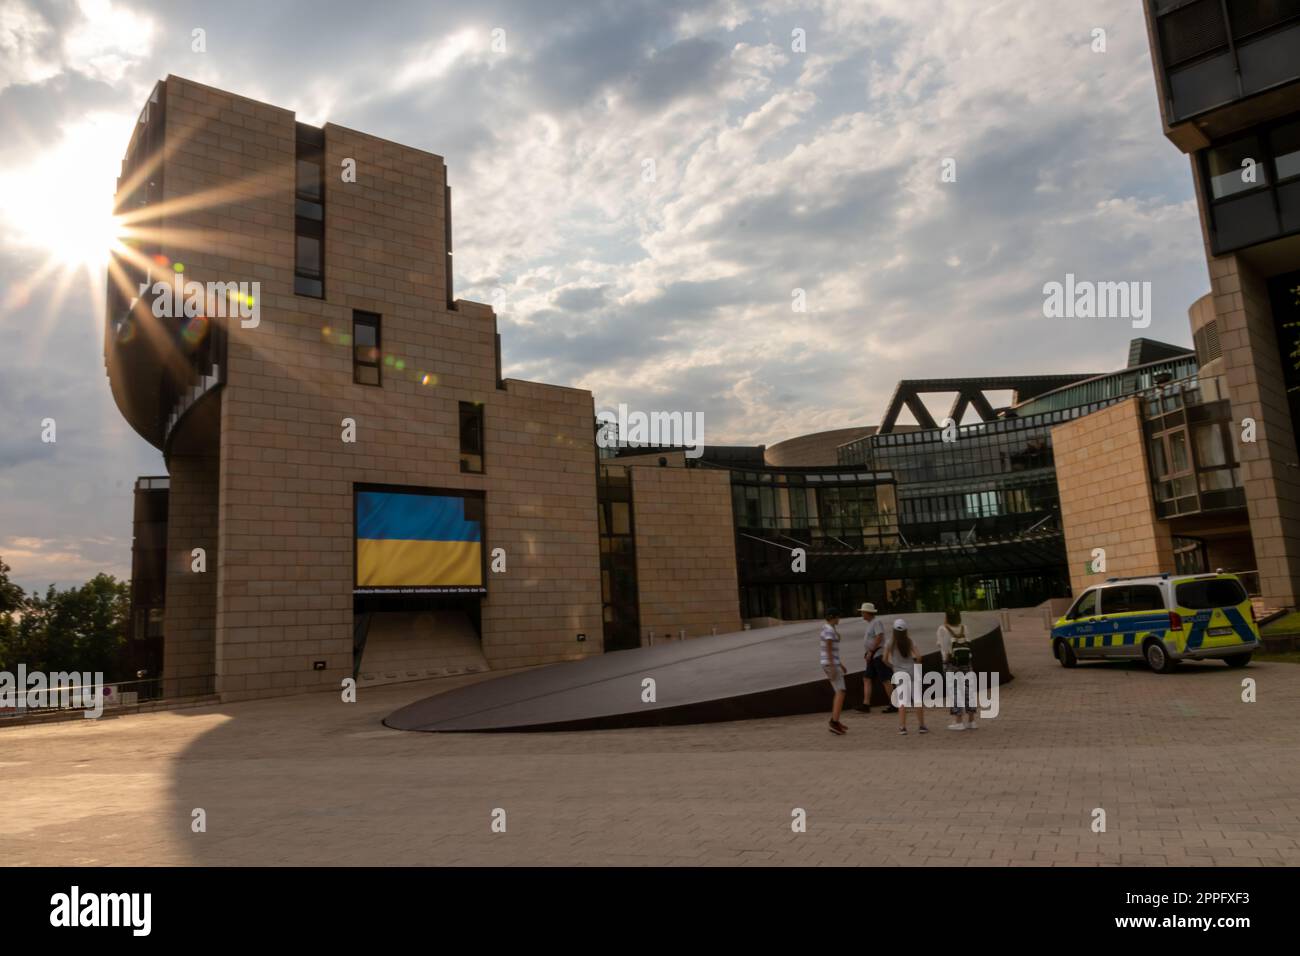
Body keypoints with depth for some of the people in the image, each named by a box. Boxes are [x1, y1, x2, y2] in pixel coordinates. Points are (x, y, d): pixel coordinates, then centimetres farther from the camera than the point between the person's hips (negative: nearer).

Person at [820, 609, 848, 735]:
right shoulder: (830, 630, -18)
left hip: (830, 663, 10)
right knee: (841, 693, -9)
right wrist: (833, 668, -25)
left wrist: (839, 663, 28)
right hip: (831, 664, -10)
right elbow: (829, 650, -23)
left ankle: (834, 721, 20)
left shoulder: (827, 628, 15)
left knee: (839, 692, 16)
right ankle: (835, 723, -13)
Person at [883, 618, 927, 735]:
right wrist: (914, 660, 11)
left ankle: (902, 726, -4)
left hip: (899, 673, 1)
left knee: (903, 699, 4)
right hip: (912, 672, -1)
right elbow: (918, 656, -10)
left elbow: (885, 659, -5)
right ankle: (922, 726, 11)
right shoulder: (909, 641, -6)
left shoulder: (890, 643, -5)